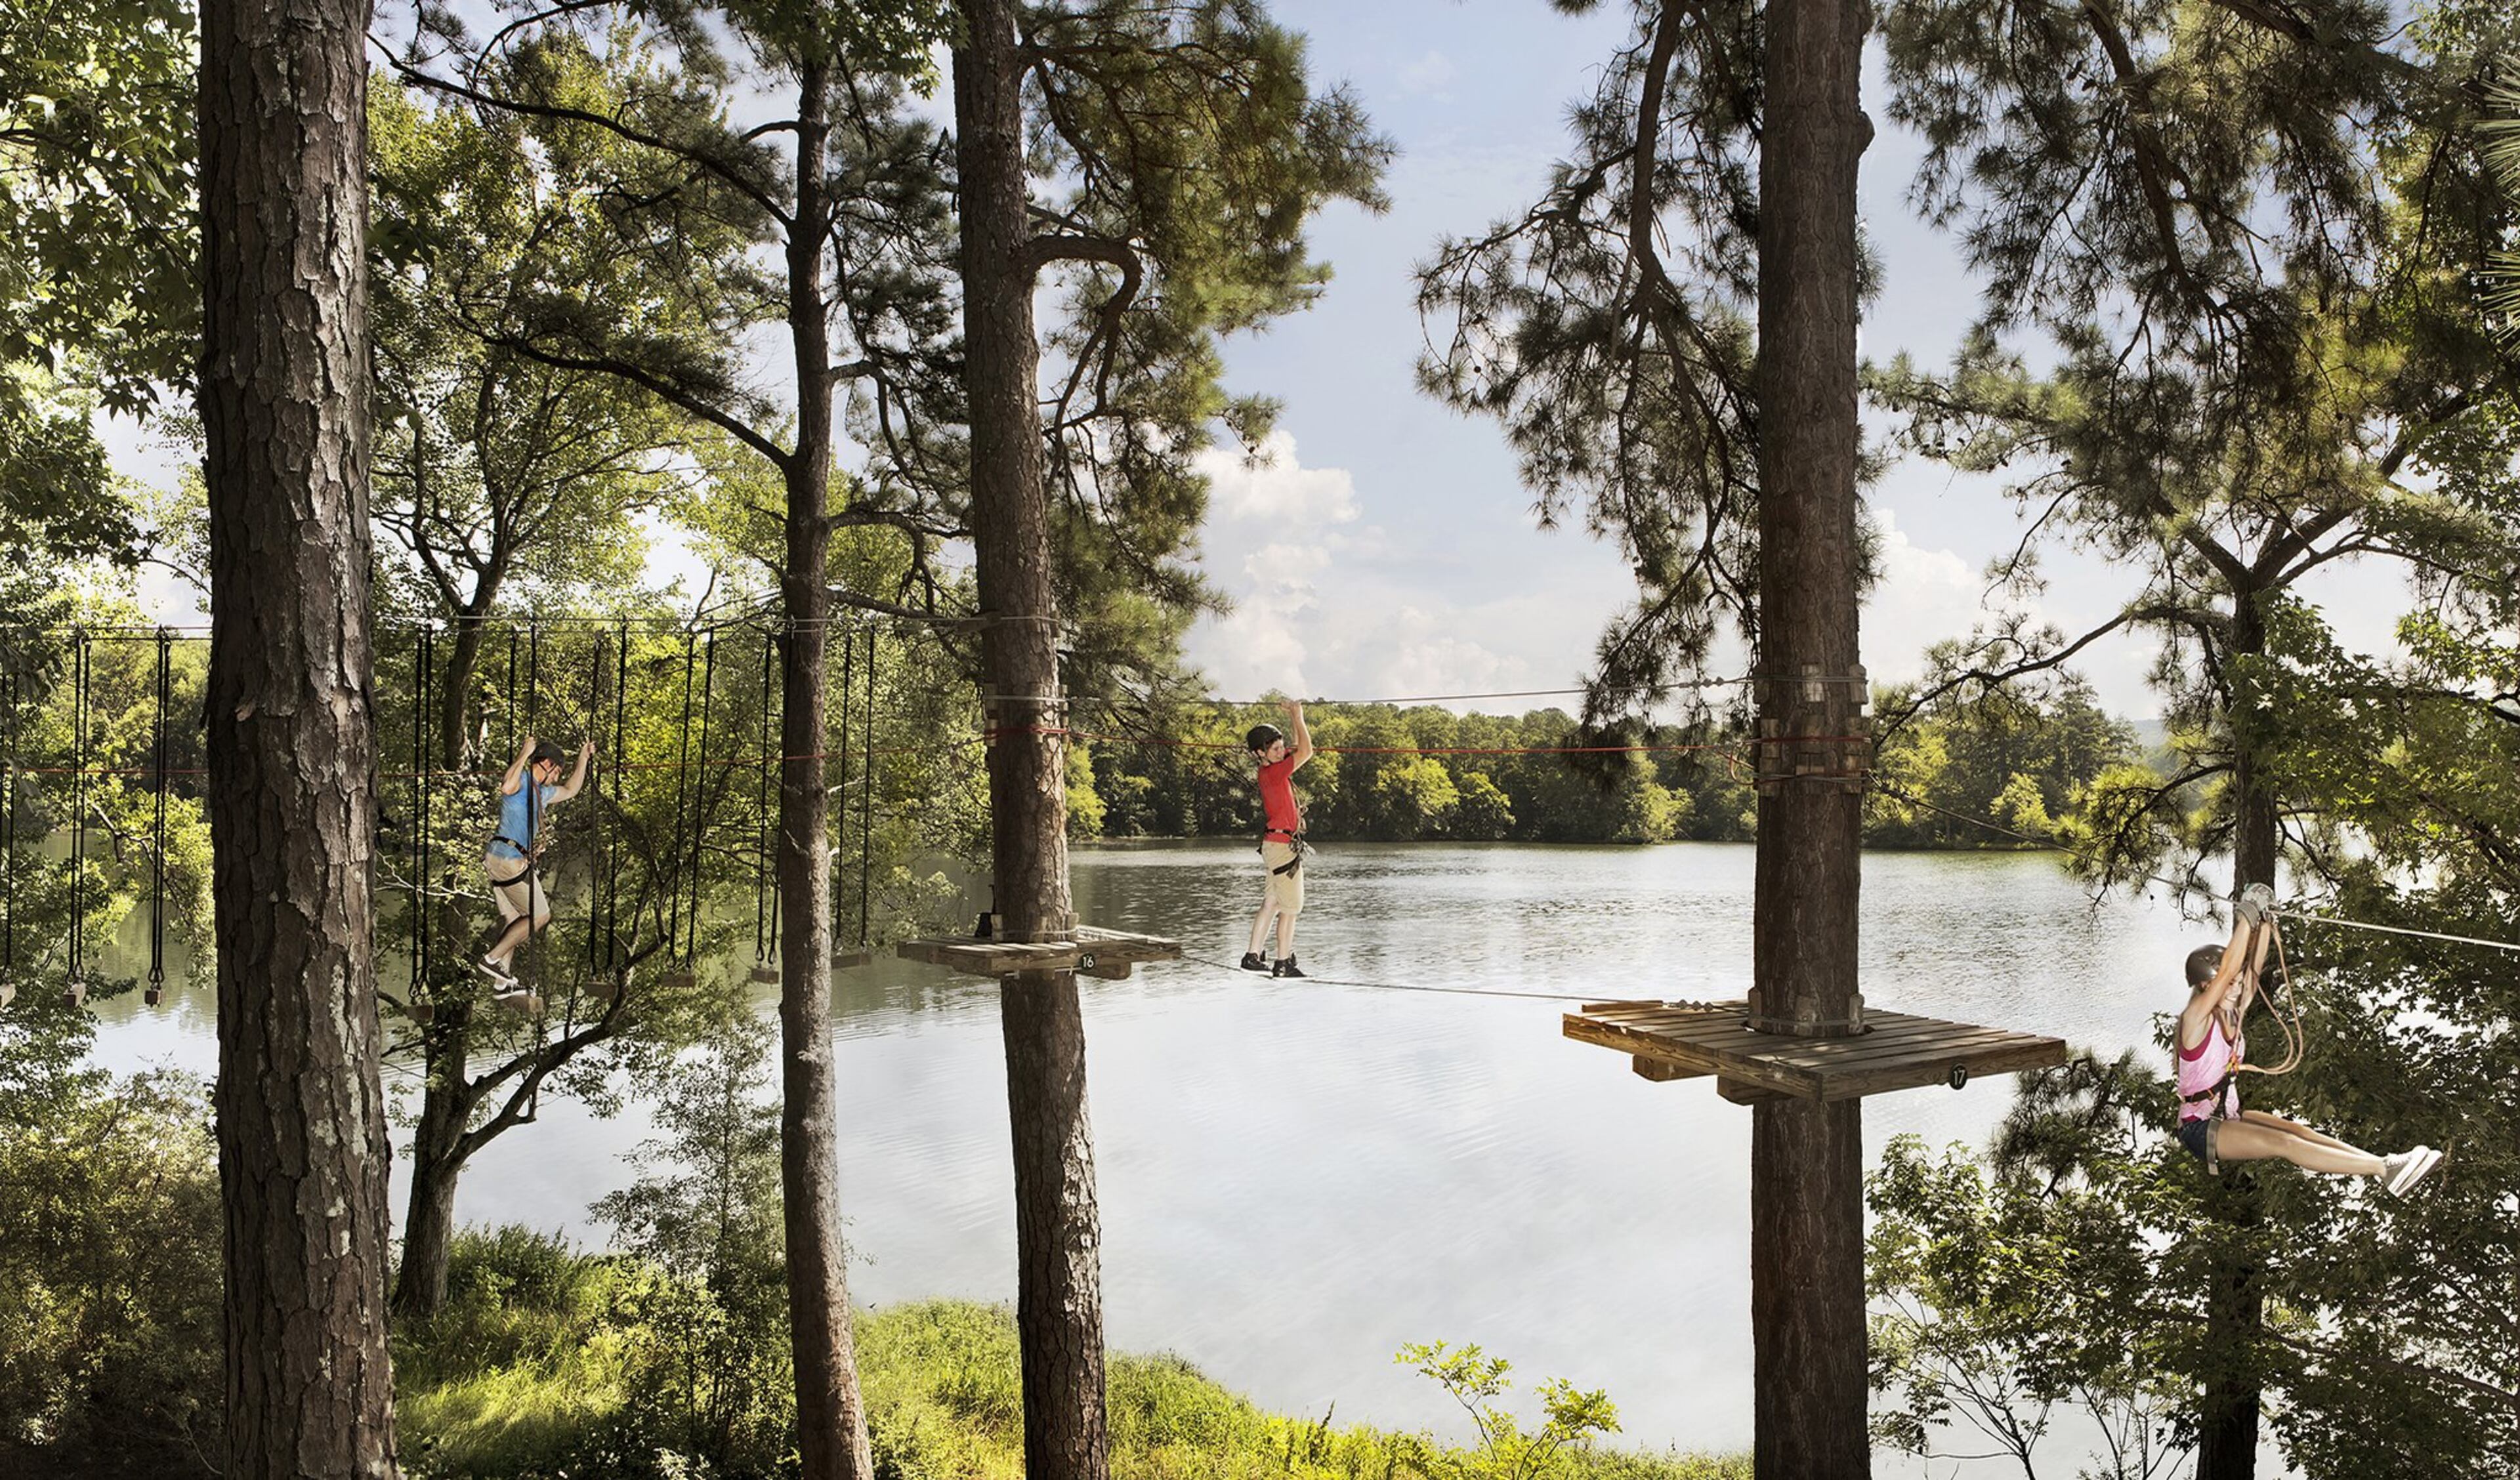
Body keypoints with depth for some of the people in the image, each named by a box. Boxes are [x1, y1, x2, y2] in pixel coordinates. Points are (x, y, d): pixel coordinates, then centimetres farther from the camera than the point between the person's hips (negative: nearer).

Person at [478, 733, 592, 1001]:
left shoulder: (541, 791, 23)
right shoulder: (522, 779, -7)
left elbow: (570, 791, 38)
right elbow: (507, 787, -32)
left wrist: (583, 758, 35)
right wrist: (524, 754, -26)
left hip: (501, 861, 10)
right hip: (509, 859, -10)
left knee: (513, 920, 11)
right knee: (539, 915, -5)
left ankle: (503, 983, 12)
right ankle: (492, 958, -6)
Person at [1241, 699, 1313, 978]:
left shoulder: (1273, 769, 10)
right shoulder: (1272, 773, -18)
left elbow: (1300, 751, 24)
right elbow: (1305, 752, -22)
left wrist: (1296, 722, 11)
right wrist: (1298, 719, -10)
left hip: (1277, 844, 9)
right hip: (1283, 845, -9)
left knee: (1271, 904, 13)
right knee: (1291, 908, -3)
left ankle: (1253, 956, 16)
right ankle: (1283, 964, 1)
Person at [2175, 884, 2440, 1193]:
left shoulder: (2232, 1015, 6)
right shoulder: (2195, 1019, -16)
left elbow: (2254, 967, -2)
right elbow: (2227, 971, -28)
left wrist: (2266, 922, -11)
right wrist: (2246, 917, -27)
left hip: (2228, 1118, 9)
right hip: (2199, 1130, -9)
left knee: (2298, 1130, -12)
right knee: (2283, 1144, -23)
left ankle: (2384, 1165, -22)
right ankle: (2386, 1171, -31)